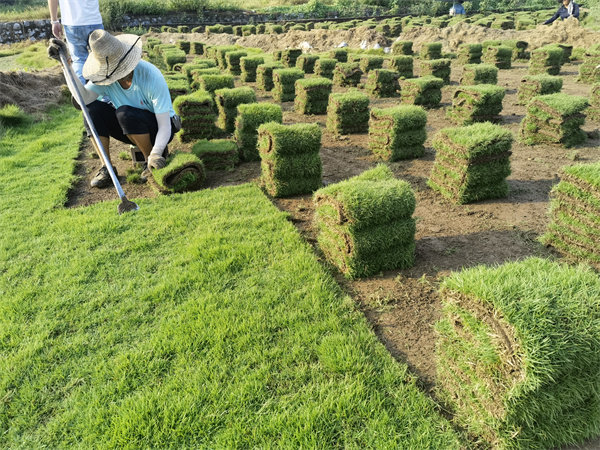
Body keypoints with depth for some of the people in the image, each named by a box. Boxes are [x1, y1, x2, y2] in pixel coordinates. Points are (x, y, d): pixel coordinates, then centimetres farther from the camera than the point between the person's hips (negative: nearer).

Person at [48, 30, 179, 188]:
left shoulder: (151, 77, -27)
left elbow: (165, 126, -28)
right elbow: (84, 98, -24)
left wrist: (156, 154, -43)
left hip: (159, 130, -5)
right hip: (132, 129, 5)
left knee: (125, 114, -33)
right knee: (93, 109, -16)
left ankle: (150, 159, -11)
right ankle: (106, 168, -8)